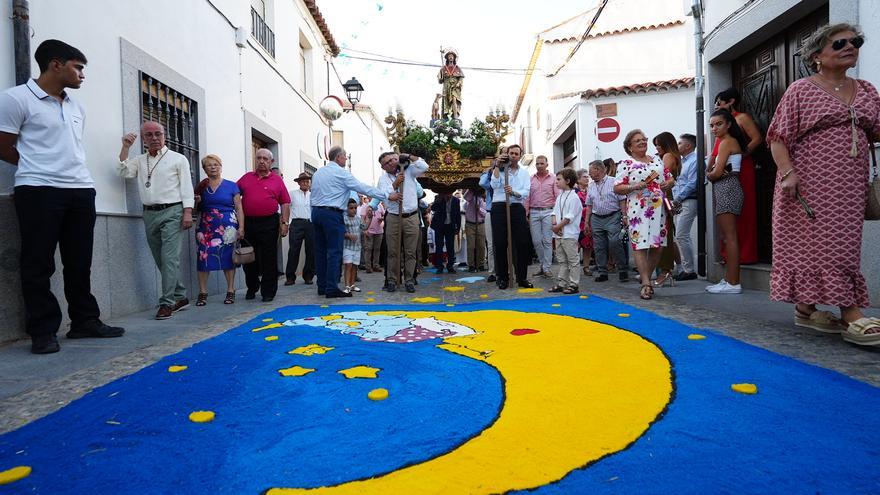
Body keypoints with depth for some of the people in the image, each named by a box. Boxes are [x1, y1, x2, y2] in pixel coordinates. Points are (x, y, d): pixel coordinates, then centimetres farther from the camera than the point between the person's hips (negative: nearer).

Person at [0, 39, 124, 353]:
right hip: (39, 192, -6)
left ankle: (85, 322, 17)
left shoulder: (77, 108, 17)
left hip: (81, 190, 6)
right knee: (39, 264, 0)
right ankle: (43, 332, 7)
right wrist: (39, 170, 10)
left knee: (80, 262, 9)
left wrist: (71, 172, 12)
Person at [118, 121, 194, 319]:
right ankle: (180, 297, 18)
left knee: (169, 258, -11)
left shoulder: (178, 159, 5)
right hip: (150, 214, 5)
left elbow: (187, 187, -1)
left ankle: (166, 303, -10)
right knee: (161, 260, 8)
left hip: (172, 213, -5)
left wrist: (188, 212, -10)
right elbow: (123, 172, 2)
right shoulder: (139, 161, 18)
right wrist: (126, 147, 0)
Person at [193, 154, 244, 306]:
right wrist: (196, 201, -2)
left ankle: (230, 291, 9)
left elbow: (239, 208, 3)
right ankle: (203, 293, 3)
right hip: (206, 228, 2)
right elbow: (195, 209, 20)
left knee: (228, 257, 0)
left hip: (227, 228, -2)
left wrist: (241, 227, -6)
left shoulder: (231, 186, 6)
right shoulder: (201, 187, 12)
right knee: (203, 257, -5)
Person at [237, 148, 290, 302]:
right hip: (248, 222, 3)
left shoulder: (277, 180, 5)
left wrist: (285, 223, -5)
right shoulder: (246, 178, 12)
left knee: (269, 259, 1)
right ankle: (251, 288, 27)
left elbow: (285, 203, 2)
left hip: (269, 224, -3)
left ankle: (268, 291, 10)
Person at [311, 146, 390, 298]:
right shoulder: (341, 173, -7)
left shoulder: (317, 173, 15)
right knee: (334, 251, -6)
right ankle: (332, 289, -9)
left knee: (320, 250, 10)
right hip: (332, 213, -8)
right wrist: (387, 196, -6)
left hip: (316, 211, 8)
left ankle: (322, 287, 14)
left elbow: (313, 193, 16)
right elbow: (364, 188, -10)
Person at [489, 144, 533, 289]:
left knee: (522, 244, 0)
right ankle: (502, 277, 10)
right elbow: (494, 185, -11)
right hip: (499, 208, -2)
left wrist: (513, 192, -19)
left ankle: (521, 277, 10)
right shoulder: (499, 169, 8)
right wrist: (497, 166, -11)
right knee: (500, 243, 0)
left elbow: (526, 193, 1)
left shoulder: (524, 172, 15)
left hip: (517, 208, 2)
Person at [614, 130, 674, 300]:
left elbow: (670, 179, 23)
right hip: (638, 208, -5)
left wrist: (668, 184, 0)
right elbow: (617, 188, -5)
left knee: (657, 245, 5)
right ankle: (646, 283, -6)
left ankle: (646, 278, 19)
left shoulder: (657, 160, 17)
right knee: (640, 244, -9)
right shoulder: (626, 164, 1)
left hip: (658, 208, 5)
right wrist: (634, 187, -18)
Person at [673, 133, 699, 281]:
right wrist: (674, 200, 6)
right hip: (678, 203, 9)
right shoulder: (680, 162, 20)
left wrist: (678, 198, -13)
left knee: (681, 236, -12)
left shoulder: (694, 161, -8)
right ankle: (685, 269, 16)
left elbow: (692, 184, -16)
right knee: (681, 237, 10)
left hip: (688, 202, -9)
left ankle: (689, 270, -6)